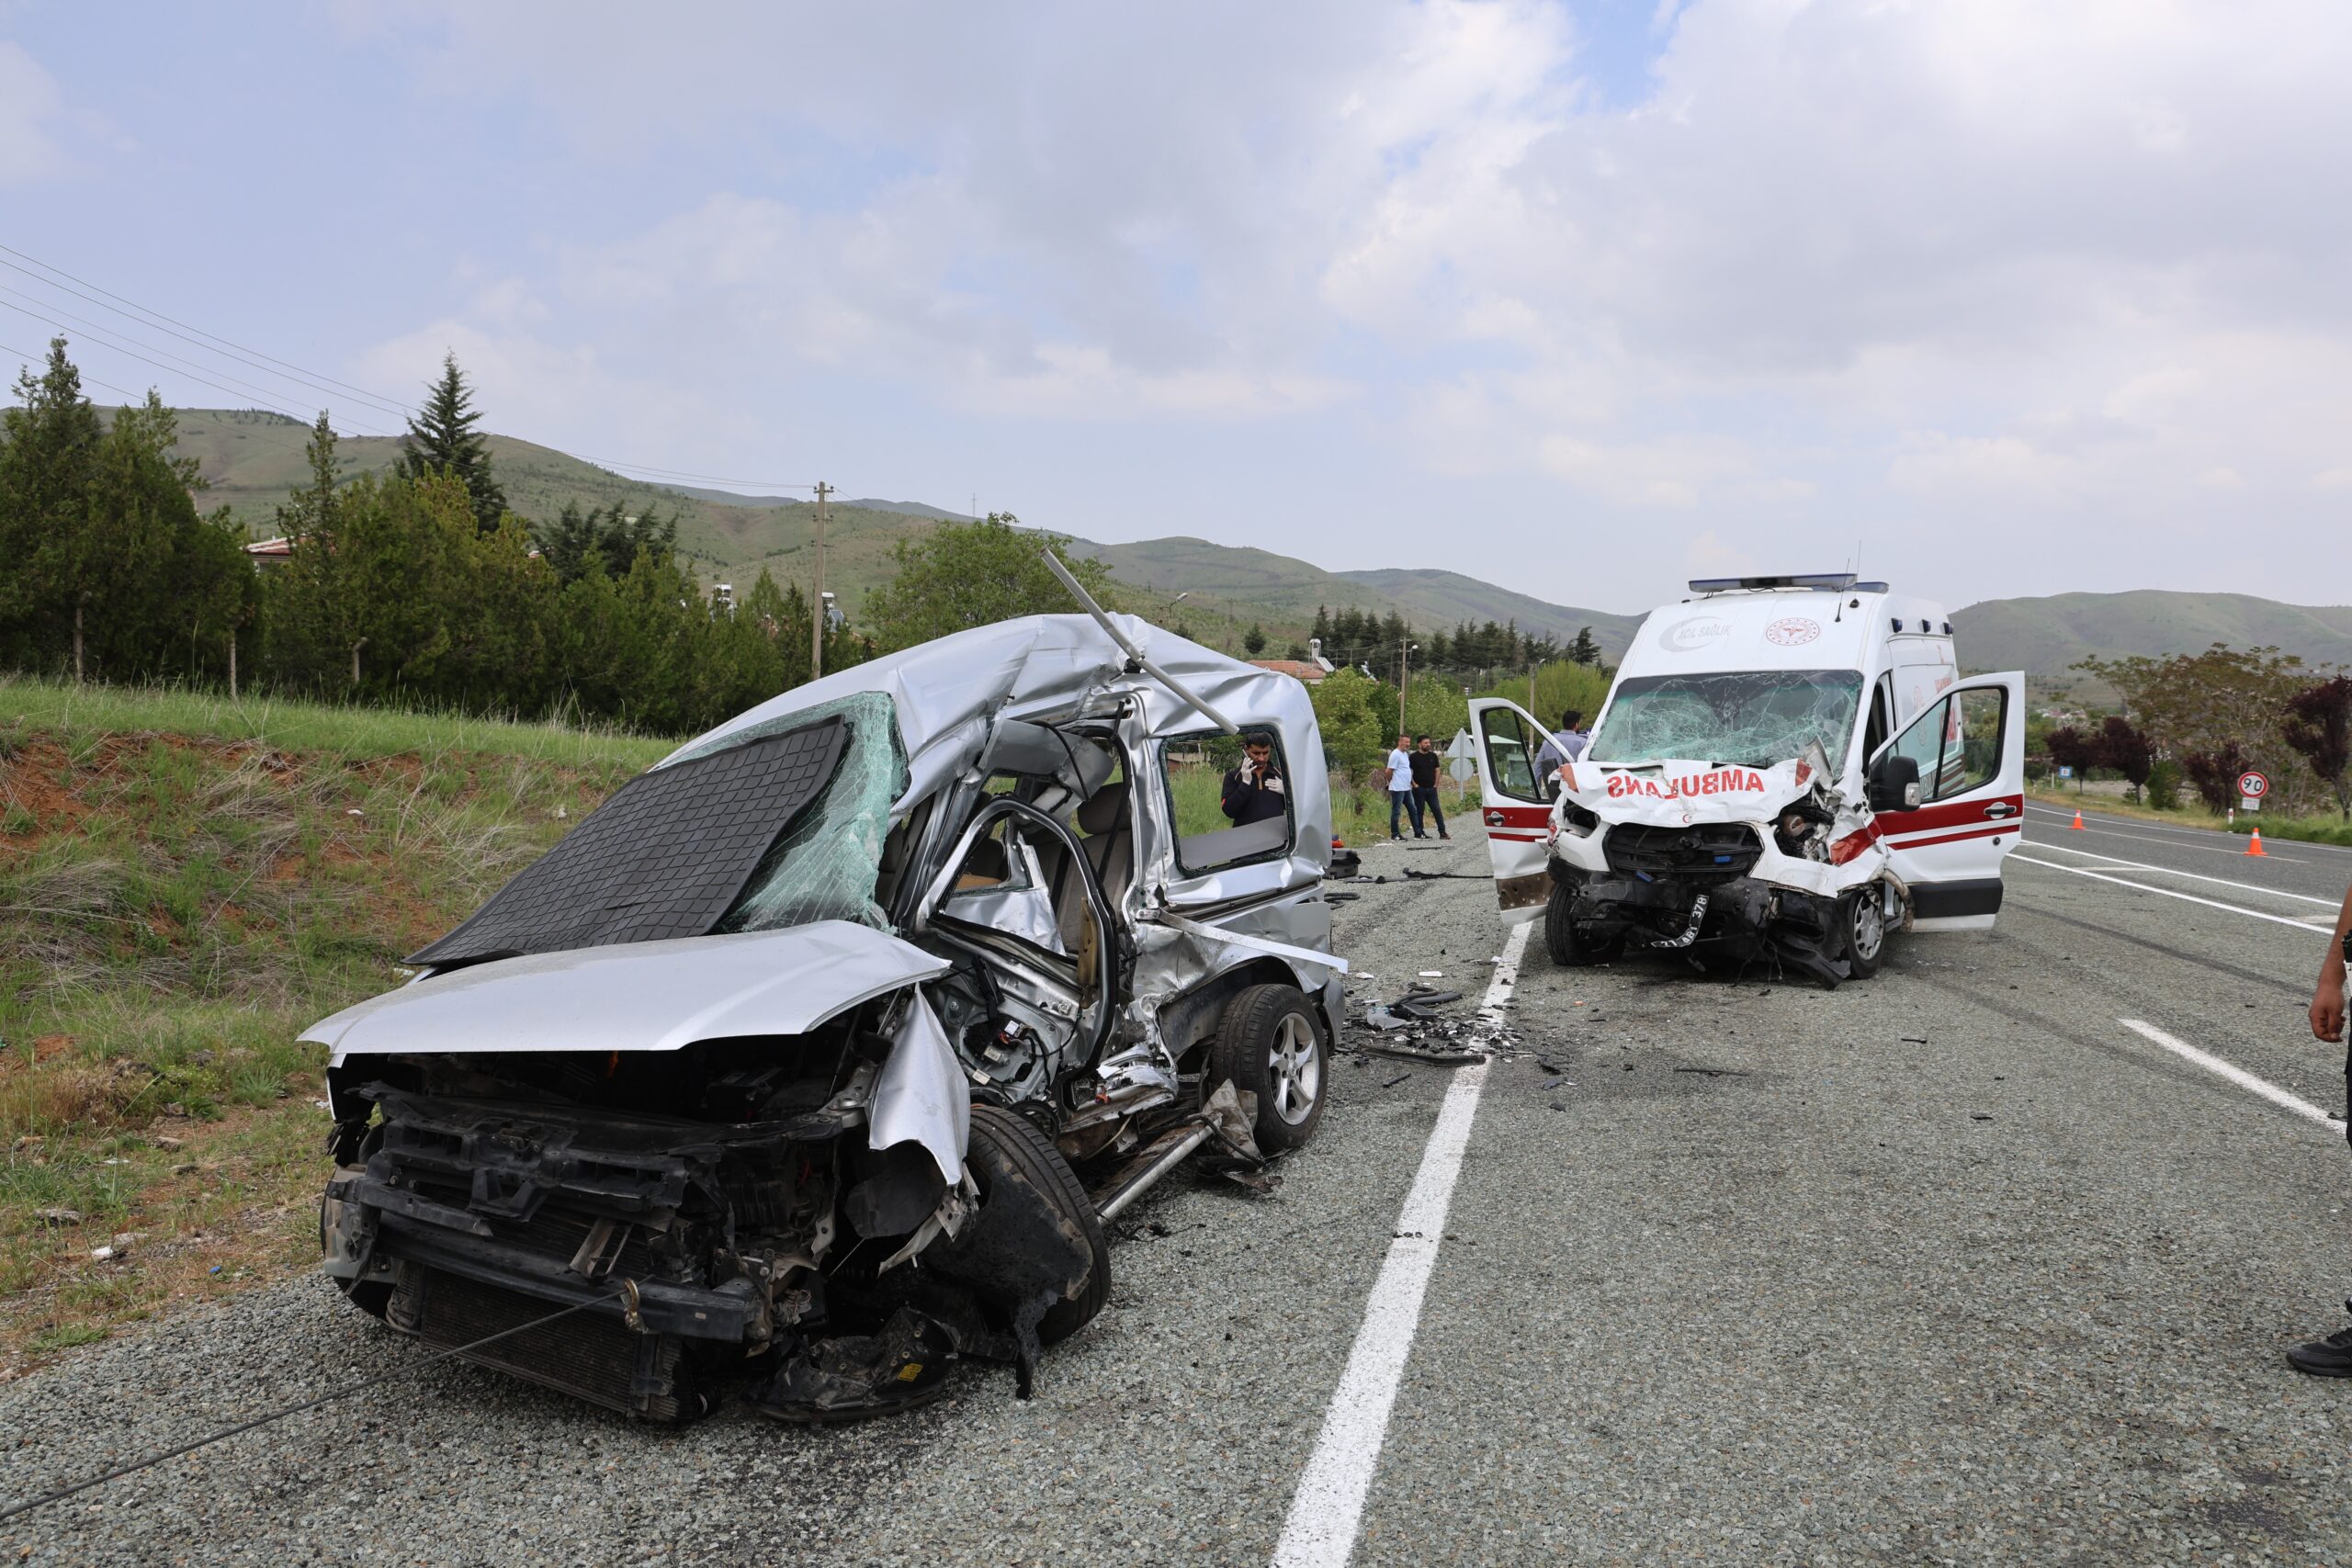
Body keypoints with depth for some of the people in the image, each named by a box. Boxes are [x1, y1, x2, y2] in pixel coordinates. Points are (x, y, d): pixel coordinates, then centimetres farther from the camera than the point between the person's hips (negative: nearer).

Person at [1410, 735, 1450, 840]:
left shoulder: (1433, 756, 9)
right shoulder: (1414, 757, -5)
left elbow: (1437, 770, 14)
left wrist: (1436, 784, 5)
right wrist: (1414, 784, -11)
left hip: (1431, 788, 4)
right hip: (1419, 789, -4)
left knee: (1437, 810, 2)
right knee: (1419, 811, 2)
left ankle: (1442, 832, 4)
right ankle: (1418, 832, 8)